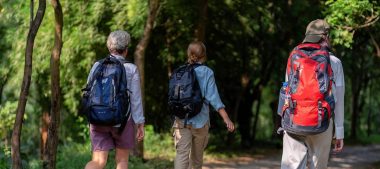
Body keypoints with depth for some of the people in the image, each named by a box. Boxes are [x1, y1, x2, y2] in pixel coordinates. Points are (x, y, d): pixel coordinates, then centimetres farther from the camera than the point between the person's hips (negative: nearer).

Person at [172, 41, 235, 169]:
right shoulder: (207, 72, -2)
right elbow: (213, 97, -10)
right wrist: (226, 119, -13)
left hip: (182, 120, 1)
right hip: (200, 120, -1)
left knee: (182, 154, -9)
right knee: (197, 156, 14)